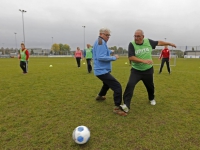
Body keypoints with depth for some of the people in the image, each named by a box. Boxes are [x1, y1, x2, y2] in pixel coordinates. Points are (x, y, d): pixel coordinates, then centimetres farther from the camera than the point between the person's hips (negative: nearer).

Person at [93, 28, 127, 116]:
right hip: (102, 70, -11)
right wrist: (114, 57, -19)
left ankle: (100, 96, 54)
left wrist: (110, 51, 23)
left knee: (107, 83, 35)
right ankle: (117, 107, -12)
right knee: (117, 86, -16)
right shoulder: (101, 42, -15)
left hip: (101, 70, 11)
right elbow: (101, 57, -26)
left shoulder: (99, 42, 17)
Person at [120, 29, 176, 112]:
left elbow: (159, 42, 14)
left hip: (148, 70, 3)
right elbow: (131, 57, -24)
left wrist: (169, 43, 24)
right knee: (130, 85, -21)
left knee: (150, 86, 20)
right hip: (136, 71, -3)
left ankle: (152, 99, 51)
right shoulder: (132, 44, -14)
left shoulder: (148, 42, -5)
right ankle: (126, 105, -19)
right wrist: (144, 61, -32)